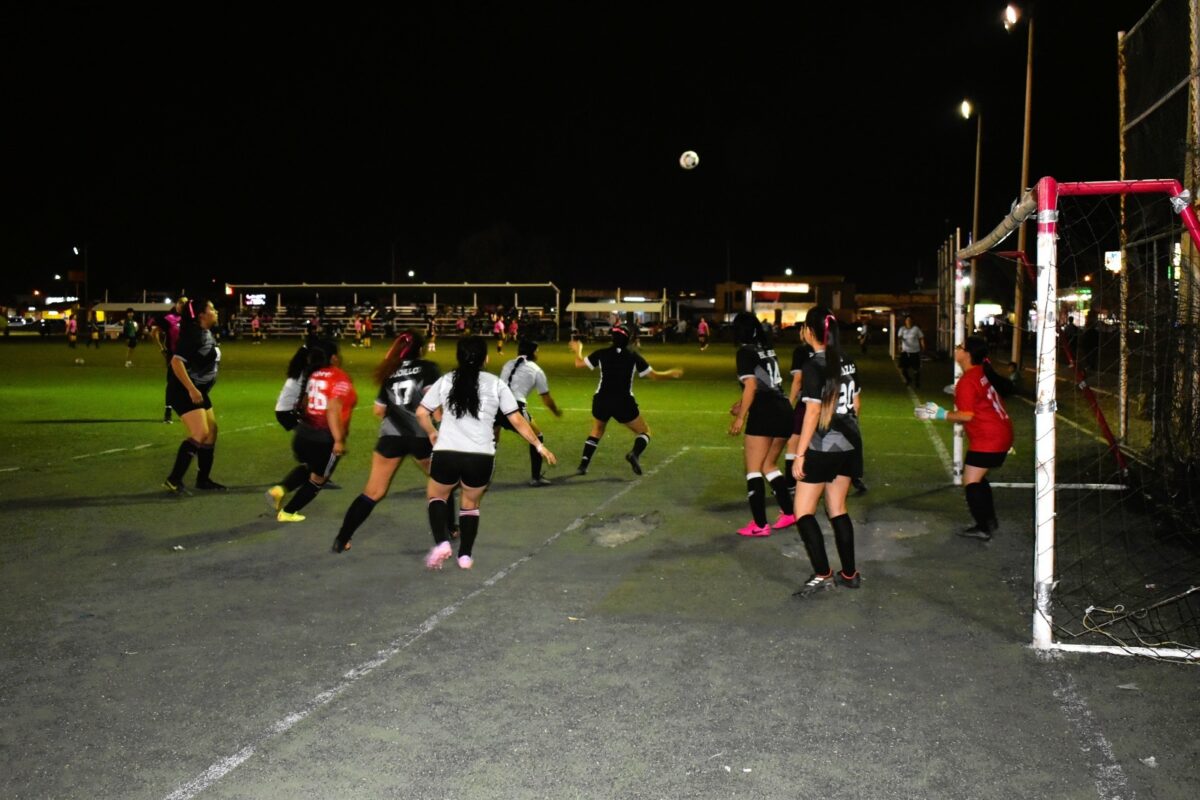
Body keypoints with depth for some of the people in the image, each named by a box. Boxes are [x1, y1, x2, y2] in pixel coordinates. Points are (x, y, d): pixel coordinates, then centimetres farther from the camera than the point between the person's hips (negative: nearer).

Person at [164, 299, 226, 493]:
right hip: (184, 392, -10)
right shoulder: (194, 335, -18)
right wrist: (191, 390, -28)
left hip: (198, 392, 10)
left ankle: (203, 479, 23)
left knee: (211, 431, 12)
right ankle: (174, 479, -11)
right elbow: (176, 362, -26)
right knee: (200, 434, -18)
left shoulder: (208, 334, 11)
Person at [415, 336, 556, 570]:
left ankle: (441, 542, 2)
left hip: (446, 454, 0)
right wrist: (539, 446, 15)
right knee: (471, 503, 24)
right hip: (481, 457, 0)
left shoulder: (445, 381, 6)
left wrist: (432, 433, 28)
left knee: (436, 495, 23)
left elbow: (421, 414, 8)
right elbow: (517, 421, 5)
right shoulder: (496, 384, 3)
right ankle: (465, 555, 19)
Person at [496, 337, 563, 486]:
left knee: (492, 441, 24)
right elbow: (546, 399, 22)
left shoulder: (508, 365, 24)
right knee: (536, 438, 17)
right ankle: (535, 477, 16)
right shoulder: (536, 370, 13)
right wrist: (557, 411, 42)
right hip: (514, 408, -4)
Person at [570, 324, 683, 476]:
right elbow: (654, 375, 2)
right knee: (645, 431, 15)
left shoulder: (602, 354, 0)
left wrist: (578, 349, 30)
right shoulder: (633, 356, -2)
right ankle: (635, 453, -15)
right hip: (624, 403, -2)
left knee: (596, 432, 27)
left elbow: (579, 363, 9)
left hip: (601, 401, 2)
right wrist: (672, 373, 20)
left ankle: (583, 464, 14)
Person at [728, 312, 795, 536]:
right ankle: (789, 512, 20)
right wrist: (743, 403, 35)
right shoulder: (767, 349, 17)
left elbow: (751, 385, -13)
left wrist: (740, 417, -10)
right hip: (783, 410, 7)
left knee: (753, 469, 1)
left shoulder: (745, 351, -5)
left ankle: (760, 524, -2)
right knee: (769, 466, 21)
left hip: (764, 413, -7)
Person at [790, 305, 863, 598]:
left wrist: (799, 455, -15)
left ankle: (822, 574, -7)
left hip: (822, 450, -8)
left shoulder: (813, 366, -16)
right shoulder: (847, 363, 6)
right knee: (838, 511, 16)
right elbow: (856, 404, 14)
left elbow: (812, 413, -18)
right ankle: (849, 573, 20)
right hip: (849, 447, 8)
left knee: (803, 512, 0)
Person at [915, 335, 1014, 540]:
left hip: (987, 439, -10)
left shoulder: (967, 382, -20)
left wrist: (941, 414, -20)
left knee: (970, 482, -6)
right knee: (978, 478, 21)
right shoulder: (984, 371, 6)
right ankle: (990, 520, 28)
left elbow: (967, 415, -24)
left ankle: (983, 529, -5)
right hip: (1001, 433, 10)